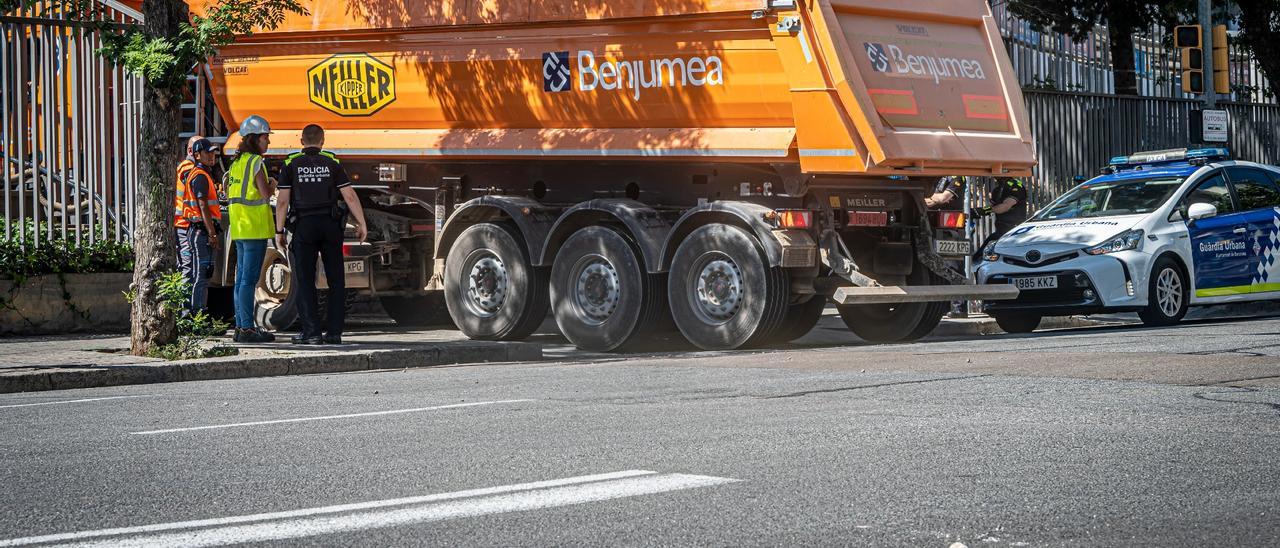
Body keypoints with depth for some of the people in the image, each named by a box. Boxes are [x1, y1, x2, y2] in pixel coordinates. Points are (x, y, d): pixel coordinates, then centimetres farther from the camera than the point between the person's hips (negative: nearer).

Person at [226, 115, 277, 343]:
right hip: (255, 228, -9)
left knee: (242, 278, 12)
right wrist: (272, 185, 3)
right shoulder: (256, 162, -11)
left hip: (239, 228, 9)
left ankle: (241, 326, 15)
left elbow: (229, 193, 18)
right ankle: (247, 328, -9)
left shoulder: (236, 163, 14)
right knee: (249, 279, -9)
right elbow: (265, 194, -18)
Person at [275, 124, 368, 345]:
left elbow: (283, 200, -3)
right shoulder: (332, 163, 5)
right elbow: (350, 196, 0)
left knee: (305, 281, 2)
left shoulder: (291, 164, 2)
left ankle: (311, 332, -5)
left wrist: (279, 231, 2)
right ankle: (334, 332, 5)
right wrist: (361, 224, 6)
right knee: (335, 280, 8)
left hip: (303, 226, -1)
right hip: (330, 225, 1)